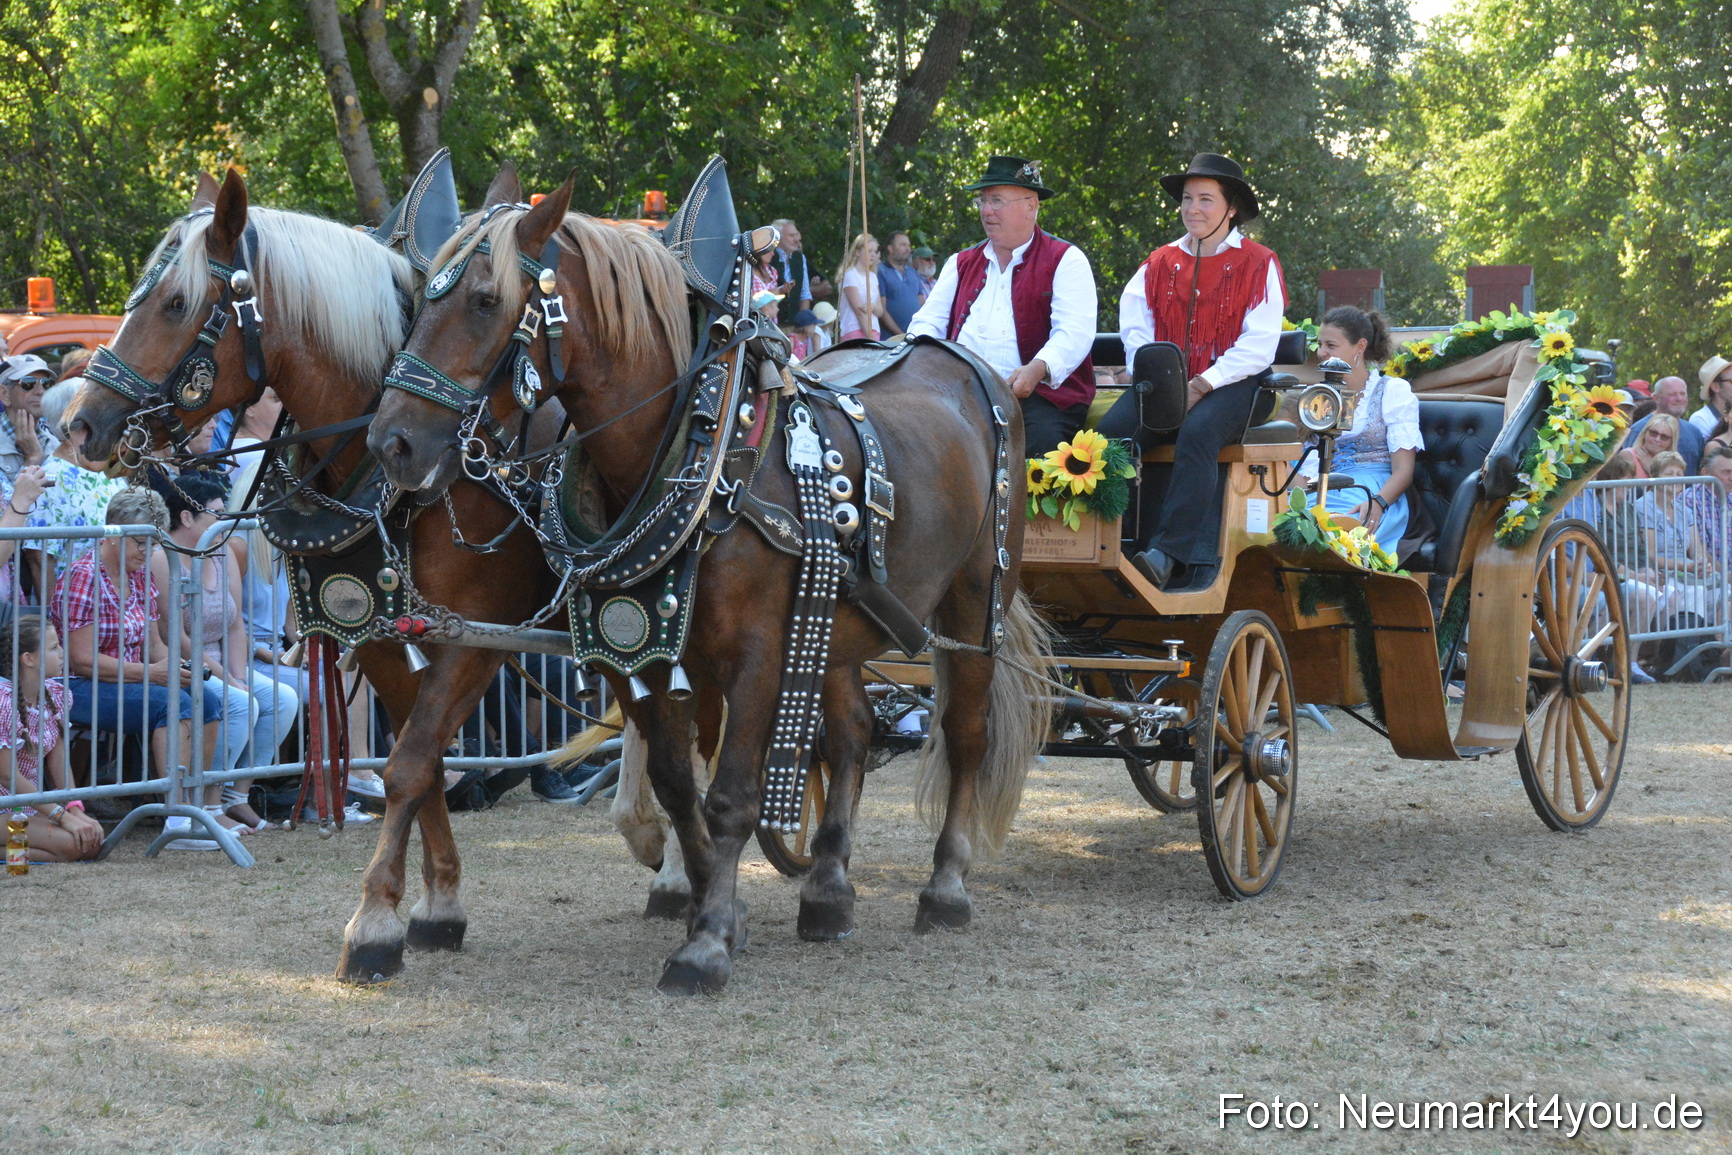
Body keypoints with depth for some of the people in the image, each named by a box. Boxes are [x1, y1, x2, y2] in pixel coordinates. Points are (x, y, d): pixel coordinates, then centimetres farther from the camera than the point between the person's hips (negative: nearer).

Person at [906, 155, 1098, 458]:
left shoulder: (1065, 260, 6)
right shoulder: (962, 263, 24)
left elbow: (1076, 332, -7)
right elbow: (929, 322, 17)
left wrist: (1037, 369, -27)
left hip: (1038, 392, -4)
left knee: (1043, 441, -35)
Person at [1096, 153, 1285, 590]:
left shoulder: (1258, 265, 4)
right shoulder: (1160, 263, 17)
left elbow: (1259, 346, -6)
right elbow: (1134, 328, 9)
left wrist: (1201, 385, -17)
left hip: (1229, 385, -4)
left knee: (1197, 433, -36)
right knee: (1112, 430, -26)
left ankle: (1169, 555, -43)